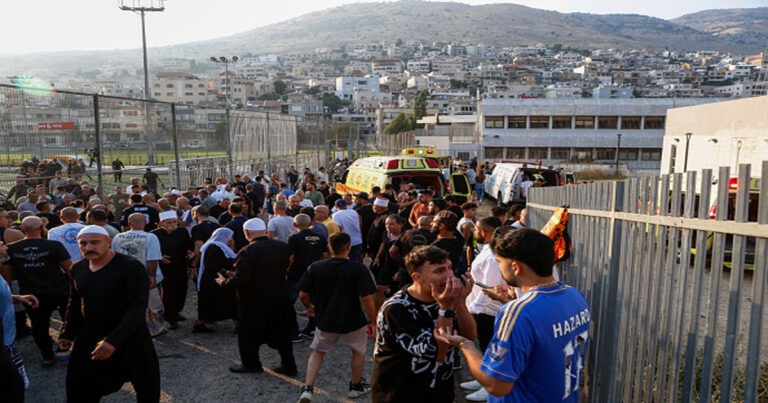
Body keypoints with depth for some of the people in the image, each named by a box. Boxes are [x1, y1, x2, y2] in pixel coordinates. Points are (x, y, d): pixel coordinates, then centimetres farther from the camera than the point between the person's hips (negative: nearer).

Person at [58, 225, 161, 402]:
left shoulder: (131, 267, -20)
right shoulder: (78, 269, 1)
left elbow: (138, 307, -26)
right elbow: (75, 304, 16)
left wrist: (114, 340, -33)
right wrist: (68, 333, 13)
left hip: (129, 339, -5)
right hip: (88, 338, 5)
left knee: (146, 388, 12)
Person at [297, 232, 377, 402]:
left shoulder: (315, 267, -10)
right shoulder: (359, 269, -18)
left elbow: (303, 294, -4)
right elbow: (367, 299, -21)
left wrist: (309, 307, 17)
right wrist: (374, 323, -11)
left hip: (325, 320, 2)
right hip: (352, 321, -2)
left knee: (317, 352, 24)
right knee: (358, 352, 25)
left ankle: (307, 389, 12)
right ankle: (356, 386, 40)